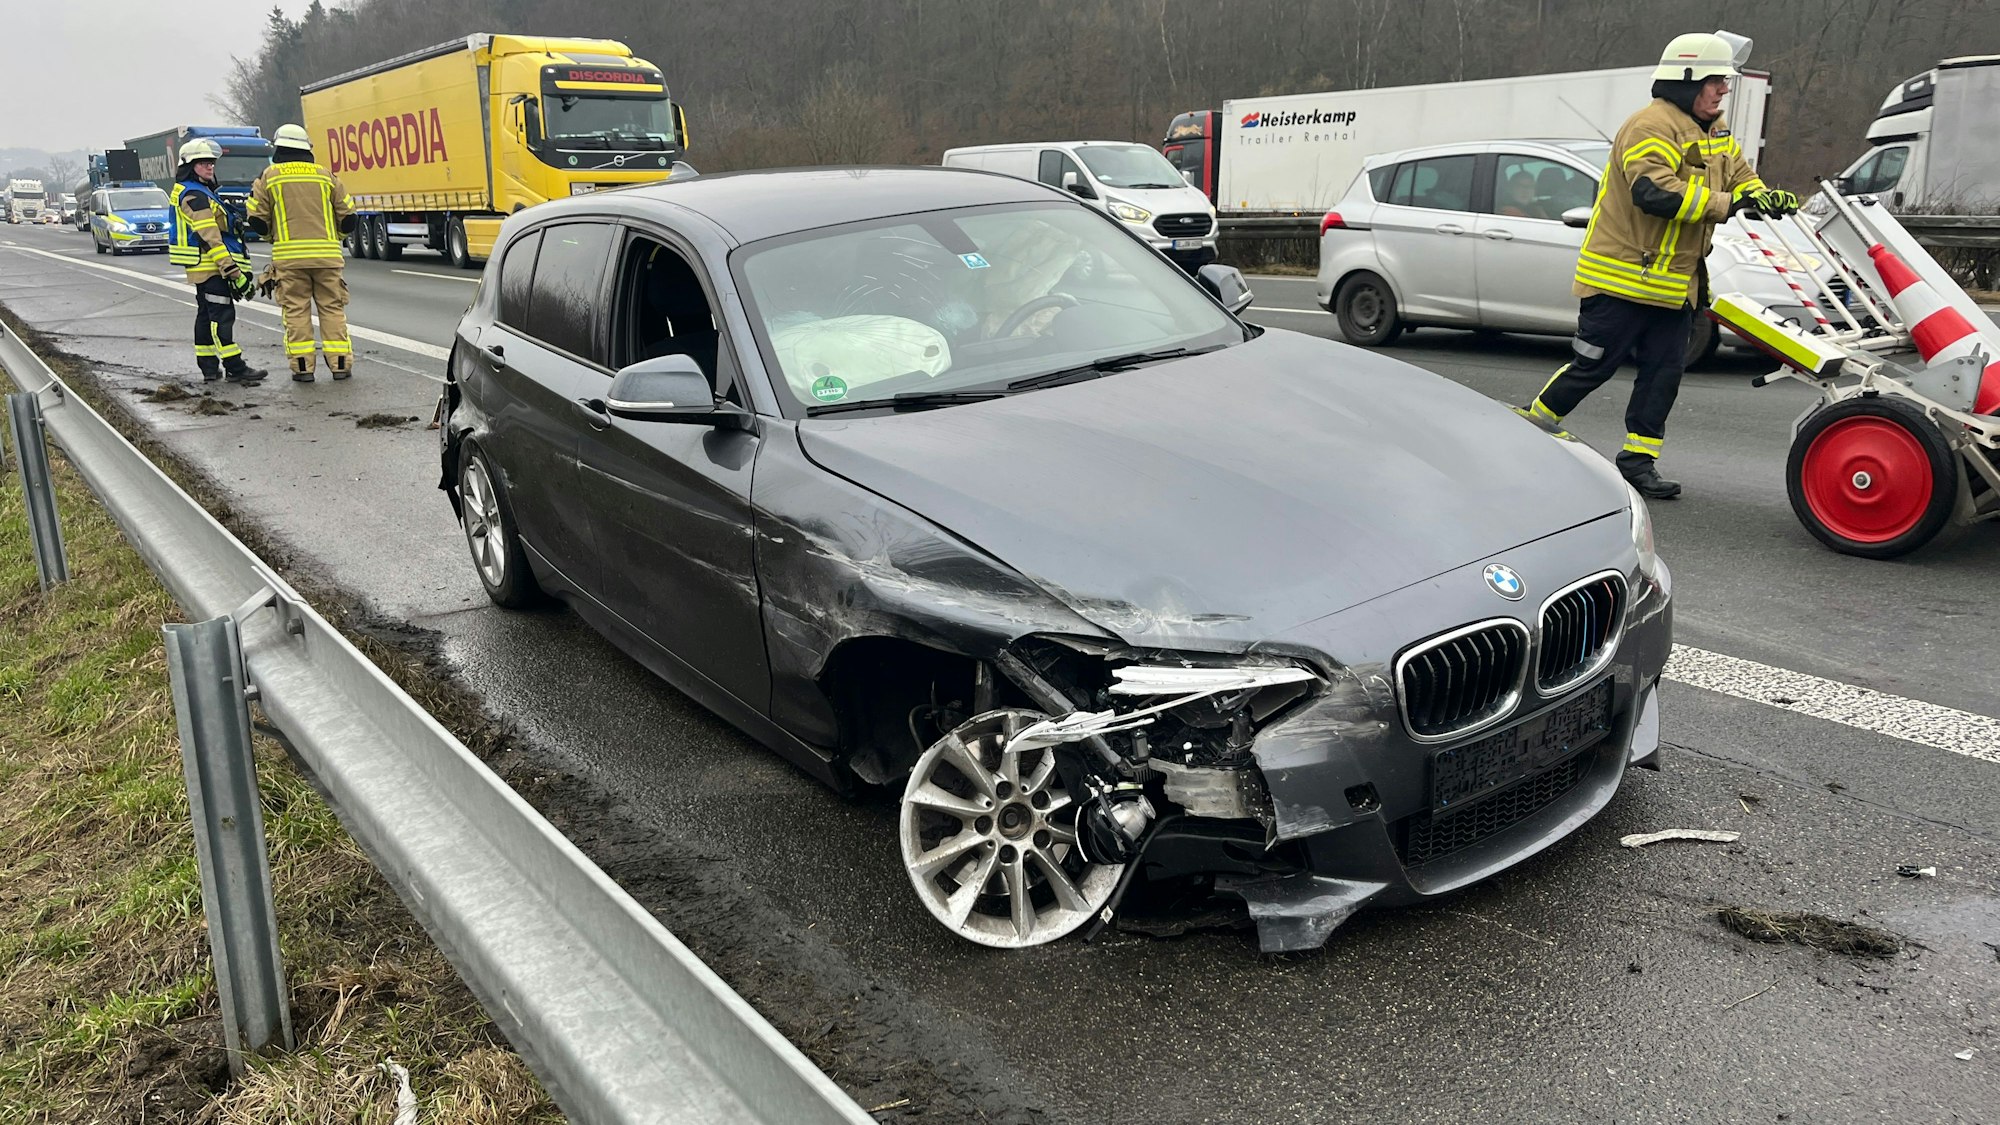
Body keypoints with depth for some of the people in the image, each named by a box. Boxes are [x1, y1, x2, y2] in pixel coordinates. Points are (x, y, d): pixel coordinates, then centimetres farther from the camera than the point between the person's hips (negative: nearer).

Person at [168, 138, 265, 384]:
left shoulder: (201, 192, 19)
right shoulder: (194, 196, -14)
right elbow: (210, 237, -22)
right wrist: (232, 269, -25)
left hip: (203, 268, 11)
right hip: (210, 265, -11)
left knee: (206, 315, 12)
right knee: (222, 315, -12)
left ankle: (208, 366, 18)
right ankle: (235, 368, -14)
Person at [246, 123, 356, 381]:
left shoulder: (269, 177, 6)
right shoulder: (325, 176, 10)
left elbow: (257, 221, 5)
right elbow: (348, 219, 10)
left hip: (289, 256, -1)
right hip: (326, 254, 1)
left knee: (296, 310, 4)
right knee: (332, 307, 7)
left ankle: (302, 366, 1)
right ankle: (340, 363, 3)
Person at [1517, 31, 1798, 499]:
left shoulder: (1716, 133, 15)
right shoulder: (1651, 126, -16)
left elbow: (1741, 177, 19)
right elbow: (1655, 192, -30)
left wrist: (1773, 198, -3)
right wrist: (1727, 203, -28)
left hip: (1674, 281, 9)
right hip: (1622, 277, -9)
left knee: (1664, 372, 6)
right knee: (1592, 367, -4)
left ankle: (1638, 459, 12)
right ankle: (1528, 424, 14)